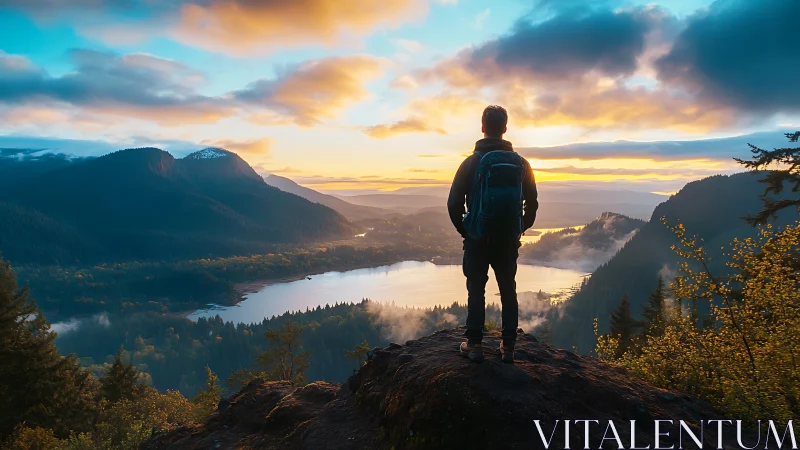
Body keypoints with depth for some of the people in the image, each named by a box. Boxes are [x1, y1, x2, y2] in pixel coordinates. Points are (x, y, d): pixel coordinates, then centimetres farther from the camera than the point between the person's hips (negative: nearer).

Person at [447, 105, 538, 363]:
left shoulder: (472, 162, -8)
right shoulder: (520, 163, 1)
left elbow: (454, 203, -9)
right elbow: (532, 203, 5)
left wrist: (462, 229, 6)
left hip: (478, 238, -2)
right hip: (509, 240, 3)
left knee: (476, 291, 8)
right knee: (508, 292, 12)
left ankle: (474, 345, 12)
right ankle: (508, 347, 17)